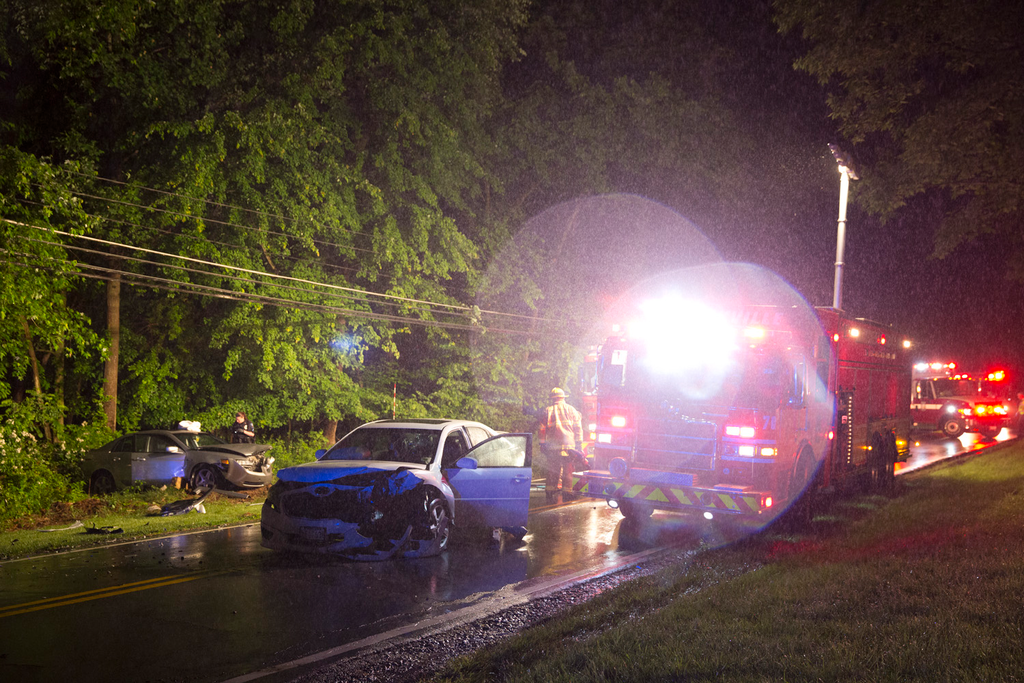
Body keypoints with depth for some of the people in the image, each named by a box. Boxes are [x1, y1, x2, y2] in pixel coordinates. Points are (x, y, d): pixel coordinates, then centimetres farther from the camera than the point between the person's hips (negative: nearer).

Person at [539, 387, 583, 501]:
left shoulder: (547, 411, 6)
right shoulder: (571, 410, 8)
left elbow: (542, 430, 7)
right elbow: (578, 428, 7)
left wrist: (542, 444, 13)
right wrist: (578, 443, 10)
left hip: (552, 446, 1)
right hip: (569, 445, -1)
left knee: (552, 470, 7)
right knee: (568, 469, 5)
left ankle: (550, 492, 8)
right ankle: (566, 491, 3)